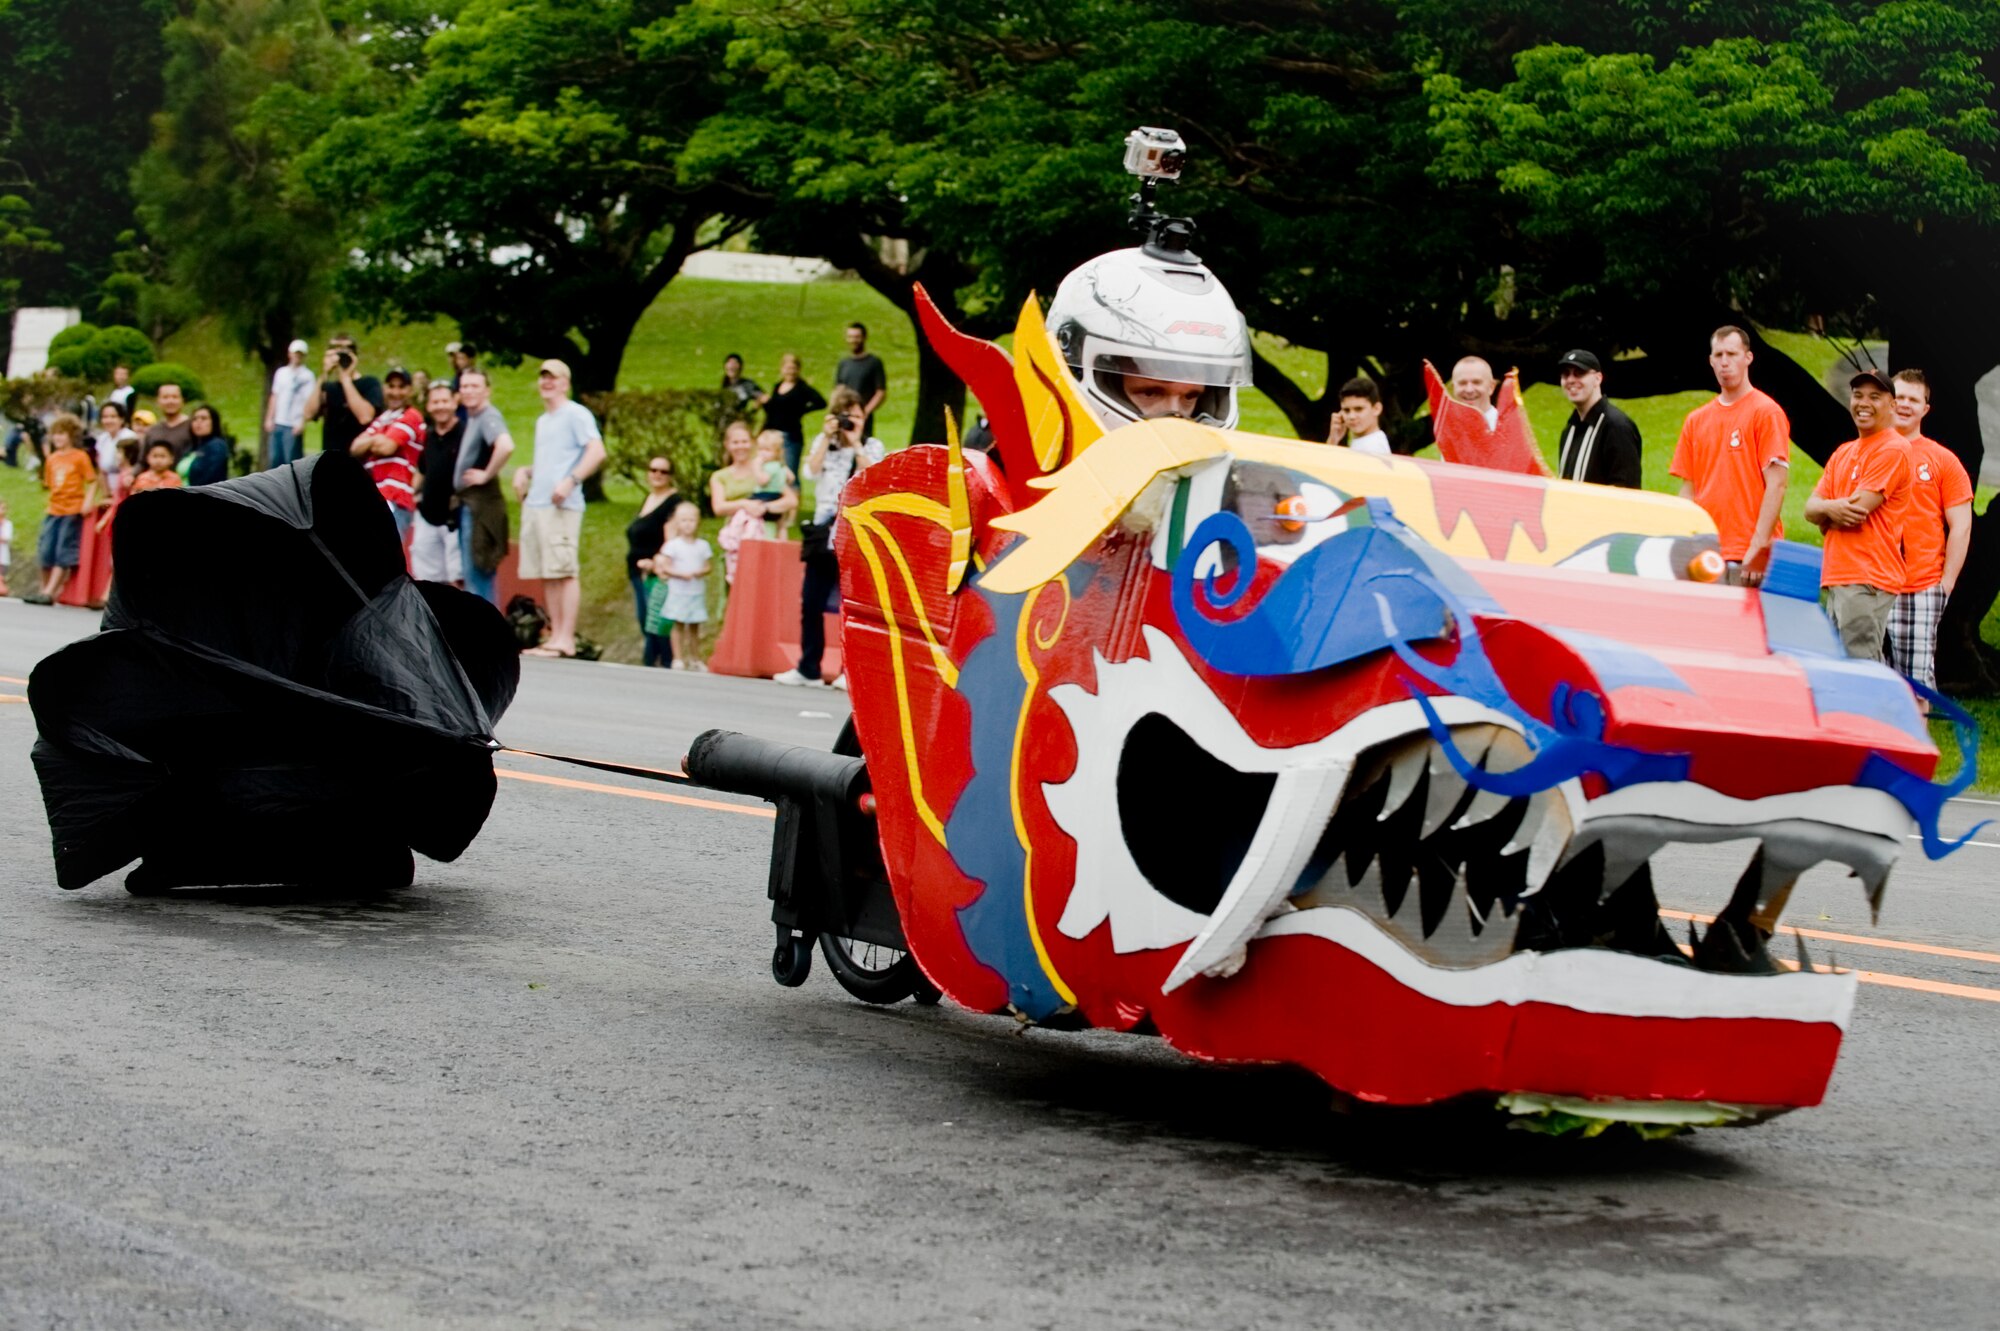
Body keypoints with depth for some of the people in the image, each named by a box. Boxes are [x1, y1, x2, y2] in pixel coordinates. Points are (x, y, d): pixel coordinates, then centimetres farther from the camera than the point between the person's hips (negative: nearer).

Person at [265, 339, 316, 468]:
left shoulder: (307, 376, -5)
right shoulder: (281, 372, 13)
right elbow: (274, 397, 18)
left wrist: (302, 423, -19)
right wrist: (269, 419, 12)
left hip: (294, 426, -6)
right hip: (278, 423, 6)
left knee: (291, 461, -7)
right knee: (275, 458, 8)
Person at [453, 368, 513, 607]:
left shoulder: (488, 416, -15)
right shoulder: (470, 417, 14)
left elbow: (505, 446, -35)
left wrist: (487, 475, -22)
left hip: (480, 504, -10)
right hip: (468, 503, 10)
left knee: (476, 573, -7)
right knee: (472, 572, 14)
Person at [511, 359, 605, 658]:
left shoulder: (576, 414, -2)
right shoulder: (541, 421, 24)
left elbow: (596, 451, -13)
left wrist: (571, 481, -22)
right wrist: (525, 472, 14)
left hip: (561, 506, -9)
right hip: (535, 504, 9)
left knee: (565, 571, -10)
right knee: (548, 575, 7)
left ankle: (566, 639, -12)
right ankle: (555, 636, 10)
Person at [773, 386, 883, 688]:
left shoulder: (872, 446, 7)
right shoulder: (822, 442, 15)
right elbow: (811, 472, -2)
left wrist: (855, 443, -7)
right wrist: (827, 438, -3)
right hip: (825, 529, 3)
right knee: (812, 601, 3)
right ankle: (808, 668, 9)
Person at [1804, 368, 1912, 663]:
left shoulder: (1893, 449, -6)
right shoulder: (1843, 453, 22)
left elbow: (1858, 510, -14)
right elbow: (1811, 508, 14)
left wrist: (1825, 511, 6)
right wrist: (1832, 509, -9)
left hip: (1868, 581, -9)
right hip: (1837, 579, 9)